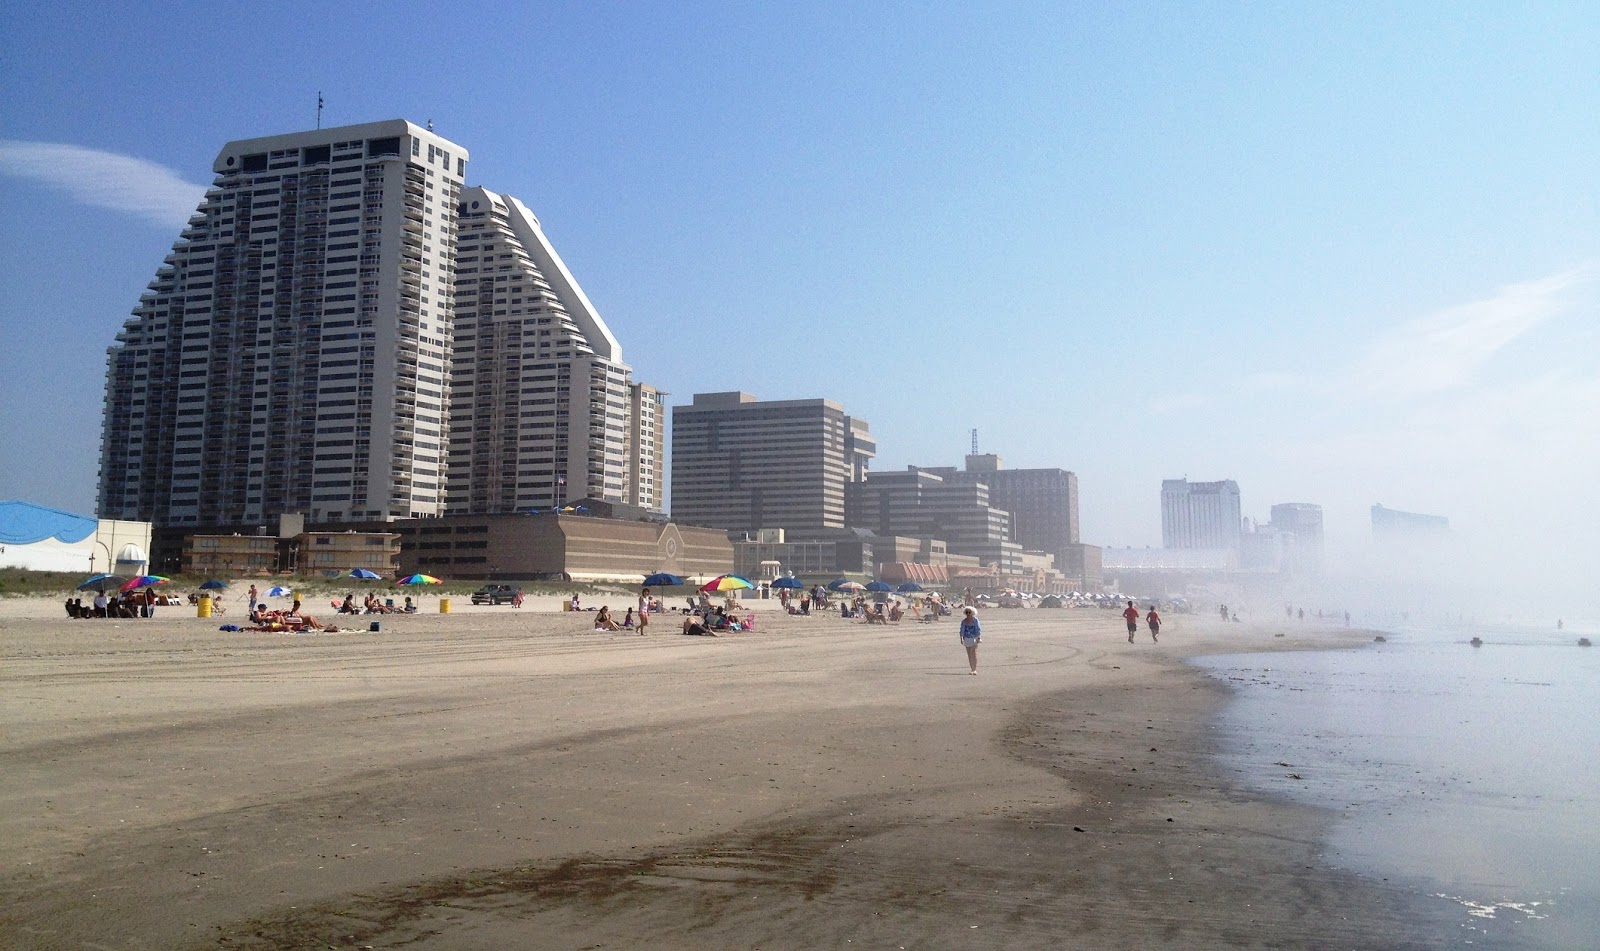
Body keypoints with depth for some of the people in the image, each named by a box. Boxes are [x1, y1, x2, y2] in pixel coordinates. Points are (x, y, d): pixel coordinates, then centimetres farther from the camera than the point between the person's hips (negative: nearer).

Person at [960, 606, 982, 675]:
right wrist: (961, 638, -6)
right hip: (967, 639, 4)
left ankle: (975, 670, -13)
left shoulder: (975, 620, -4)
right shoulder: (964, 621, 4)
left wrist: (979, 637, -15)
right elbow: (962, 630, 5)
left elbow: (978, 629, -5)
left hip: (974, 638, -4)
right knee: (969, 655, 6)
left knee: (974, 654, -14)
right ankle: (972, 669, 13)